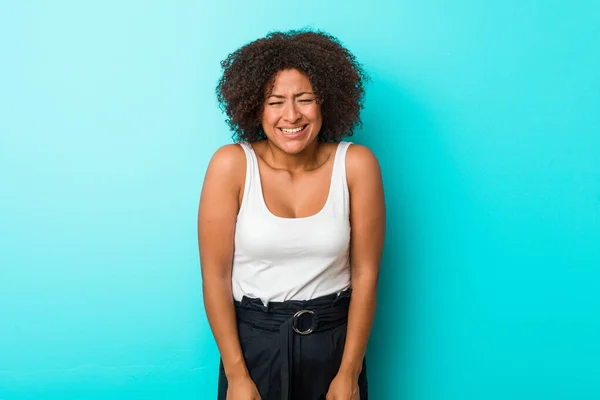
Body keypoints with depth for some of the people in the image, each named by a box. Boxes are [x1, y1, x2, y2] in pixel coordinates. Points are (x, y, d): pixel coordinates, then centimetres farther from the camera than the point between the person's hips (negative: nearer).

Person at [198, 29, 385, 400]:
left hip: (333, 339, 1)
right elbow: (215, 276, -10)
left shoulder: (356, 164, -11)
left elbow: (366, 274, -7)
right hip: (253, 339, -1)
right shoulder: (232, 164, -13)